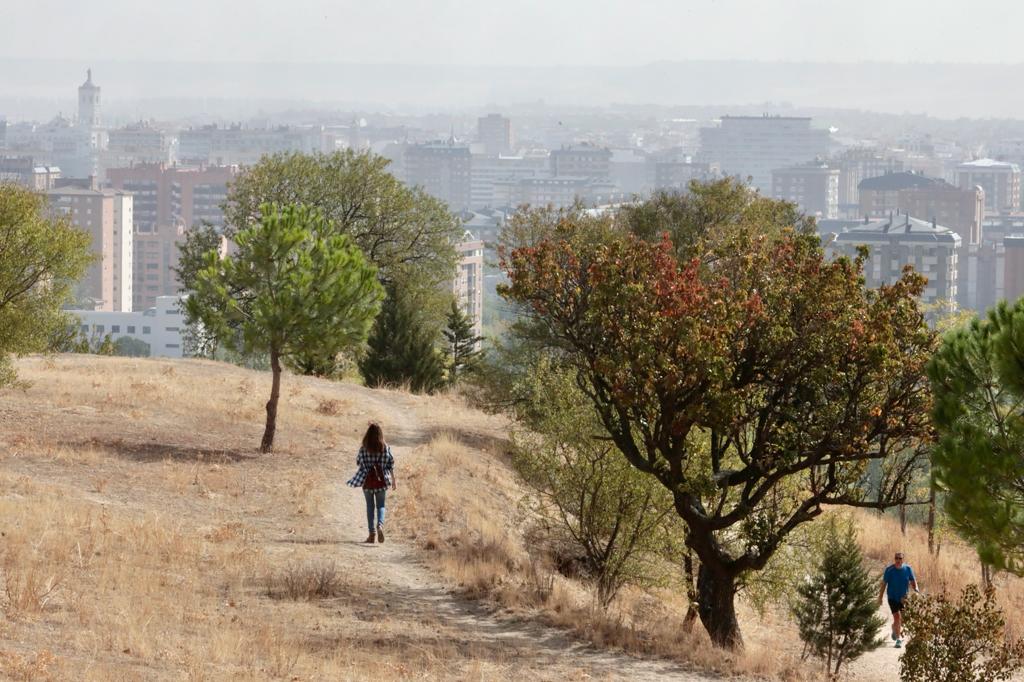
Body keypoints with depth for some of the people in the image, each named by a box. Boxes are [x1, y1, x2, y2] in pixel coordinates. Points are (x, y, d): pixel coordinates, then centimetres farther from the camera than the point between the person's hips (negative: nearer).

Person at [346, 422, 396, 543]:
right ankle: (380, 525, -18)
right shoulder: (385, 447, -6)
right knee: (381, 505, 10)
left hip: (368, 480, -1)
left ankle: (372, 533, 9)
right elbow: (391, 465, 0)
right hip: (381, 480, 1)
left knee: (370, 506, 10)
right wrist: (393, 480, 11)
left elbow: (358, 462, -1)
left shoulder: (364, 448, -10)